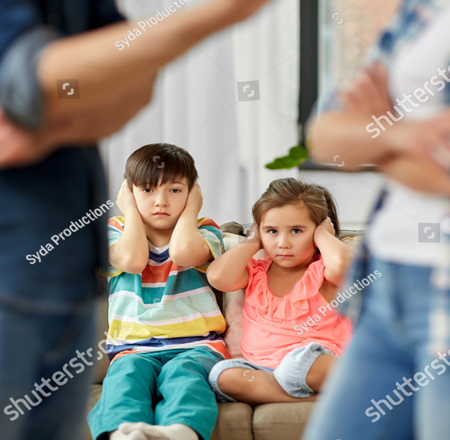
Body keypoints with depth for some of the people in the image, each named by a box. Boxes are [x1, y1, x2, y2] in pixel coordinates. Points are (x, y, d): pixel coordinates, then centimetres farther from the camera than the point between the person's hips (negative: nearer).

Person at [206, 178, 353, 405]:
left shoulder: (322, 270, 3)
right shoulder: (254, 273, 17)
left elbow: (342, 263, -23)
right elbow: (219, 277, -5)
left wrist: (323, 235, -1)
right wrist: (253, 241, 10)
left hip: (323, 369, -5)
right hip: (262, 371, 5)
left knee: (300, 360, -40)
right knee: (223, 375, -28)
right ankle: (315, 399, -31)